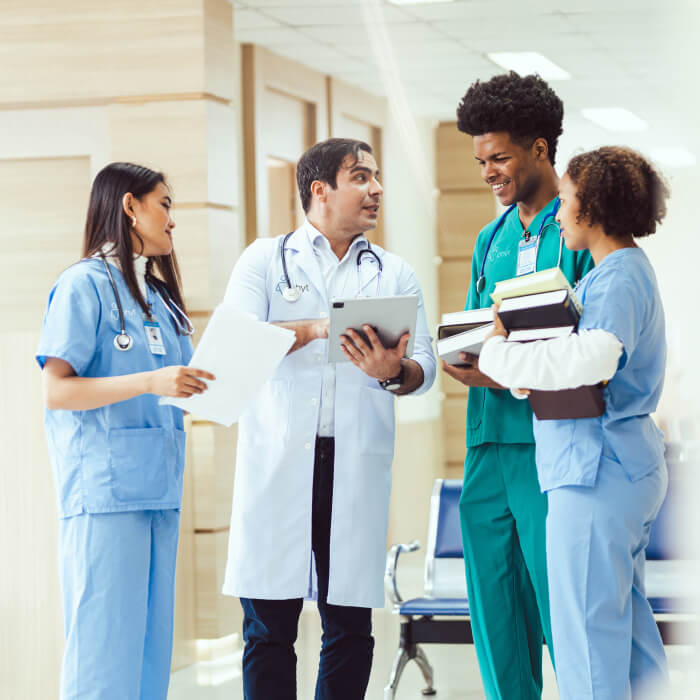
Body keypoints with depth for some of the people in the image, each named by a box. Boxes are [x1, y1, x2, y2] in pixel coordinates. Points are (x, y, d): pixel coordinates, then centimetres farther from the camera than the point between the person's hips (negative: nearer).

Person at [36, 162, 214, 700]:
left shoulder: (157, 292, 20)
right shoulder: (85, 284, -4)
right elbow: (57, 392, -12)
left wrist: (202, 386, 4)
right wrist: (150, 382, -21)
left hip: (158, 489, 8)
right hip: (104, 490, -8)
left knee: (152, 648, 6)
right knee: (105, 649, -9)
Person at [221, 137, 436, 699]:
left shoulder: (395, 274, 17)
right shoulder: (266, 260, 11)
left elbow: (424, 368, 6)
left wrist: (392, 371, -17)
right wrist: (315, 328, -15)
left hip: (357, 463, 2)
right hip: (278, 459, -2)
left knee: (351, 625, 2)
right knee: (270, 625, -3)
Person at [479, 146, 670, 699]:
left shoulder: (618, 277, -15)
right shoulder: (628, 269, 18)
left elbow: (591, 359, -31)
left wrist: (499, 353, -20)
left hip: (598, 470, -11)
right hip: (630, 465, 11)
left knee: (587, 628, -6)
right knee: (627, 621, 16)